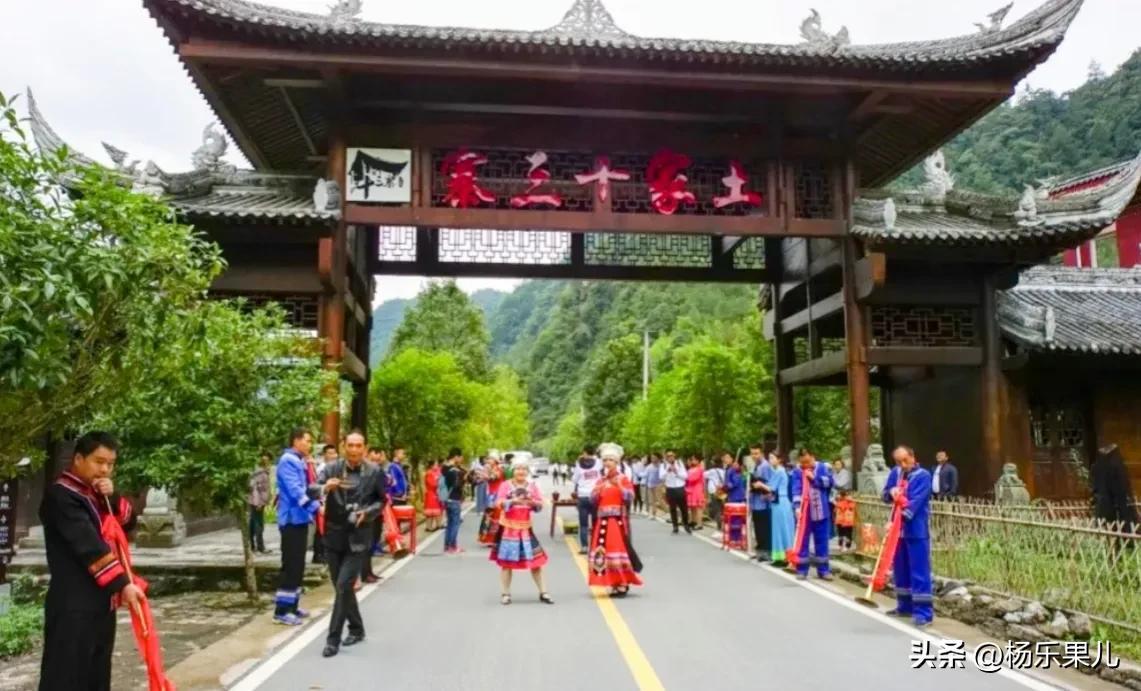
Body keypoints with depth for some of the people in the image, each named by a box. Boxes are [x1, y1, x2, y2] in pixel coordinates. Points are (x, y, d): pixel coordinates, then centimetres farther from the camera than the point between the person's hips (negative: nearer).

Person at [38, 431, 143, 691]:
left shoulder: (96, 493, 16)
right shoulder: (61, 494, -14)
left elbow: (128, 523, 13)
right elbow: (89, 546, -21)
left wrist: (112, 498, -6)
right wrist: (122, 583, -23)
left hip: (102, 602, 9)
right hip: (73, 606, -9)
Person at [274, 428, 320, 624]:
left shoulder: (300, 462, 15)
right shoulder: (288, 461, -14)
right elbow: (295, 490, -23)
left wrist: (316, 505, 4)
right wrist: (315, 507, -28)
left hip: (301, 518, 10)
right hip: (292, 519, -10)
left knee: (298, 565, 13)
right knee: (291, 564, -8)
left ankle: (292, 605, 21)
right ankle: (281, 610, -2)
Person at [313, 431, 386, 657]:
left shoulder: (375, 472, -5)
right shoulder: (332, 468, -2)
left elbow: (382, 500, 5)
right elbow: (311, 490, -12)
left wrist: (368, 512, -14)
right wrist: (325, 488, -34)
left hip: (358, 538, -3)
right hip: (334, 536, 3)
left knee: (343, 586, -10)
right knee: (341, 587, 13)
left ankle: (333, 639, 1)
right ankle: (356, 629, 32)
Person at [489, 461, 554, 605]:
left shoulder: (532, 486, 6)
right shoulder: (506, 485, -4)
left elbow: (540, 505, 3)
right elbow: (498, 503, -13)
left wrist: (532, 502, -18)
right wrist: (513, 501, -27)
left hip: (525, 527, 3)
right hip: (508, 528, -3)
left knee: (535, 559, 3)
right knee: (506, 561, 2)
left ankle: (543, 593, 11)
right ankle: (505, 593, 13)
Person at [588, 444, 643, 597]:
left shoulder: (623, 479, -1)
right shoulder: (600, 480, 14)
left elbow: (629, 496, -11)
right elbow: (593, 499, 8)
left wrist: (619, 486, -24)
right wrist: (598, 490, -11)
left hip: (618, 520, -5)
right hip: (603, 520, 5)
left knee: (619, 548, -9)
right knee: (604, 550, 2)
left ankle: (623, 584, -2)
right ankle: (613, 584, 10)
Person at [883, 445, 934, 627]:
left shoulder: (923, 476, -11)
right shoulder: (895, 473, 8)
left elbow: (915, 502, -21)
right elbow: (885, 496, 12)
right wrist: (891, 491, -11)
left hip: (916, 531, -6)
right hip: (898, 530, 7)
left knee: (919, 572, -4)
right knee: (900, 570, 13)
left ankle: (924, 611, 0)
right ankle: (905, 606, 25)